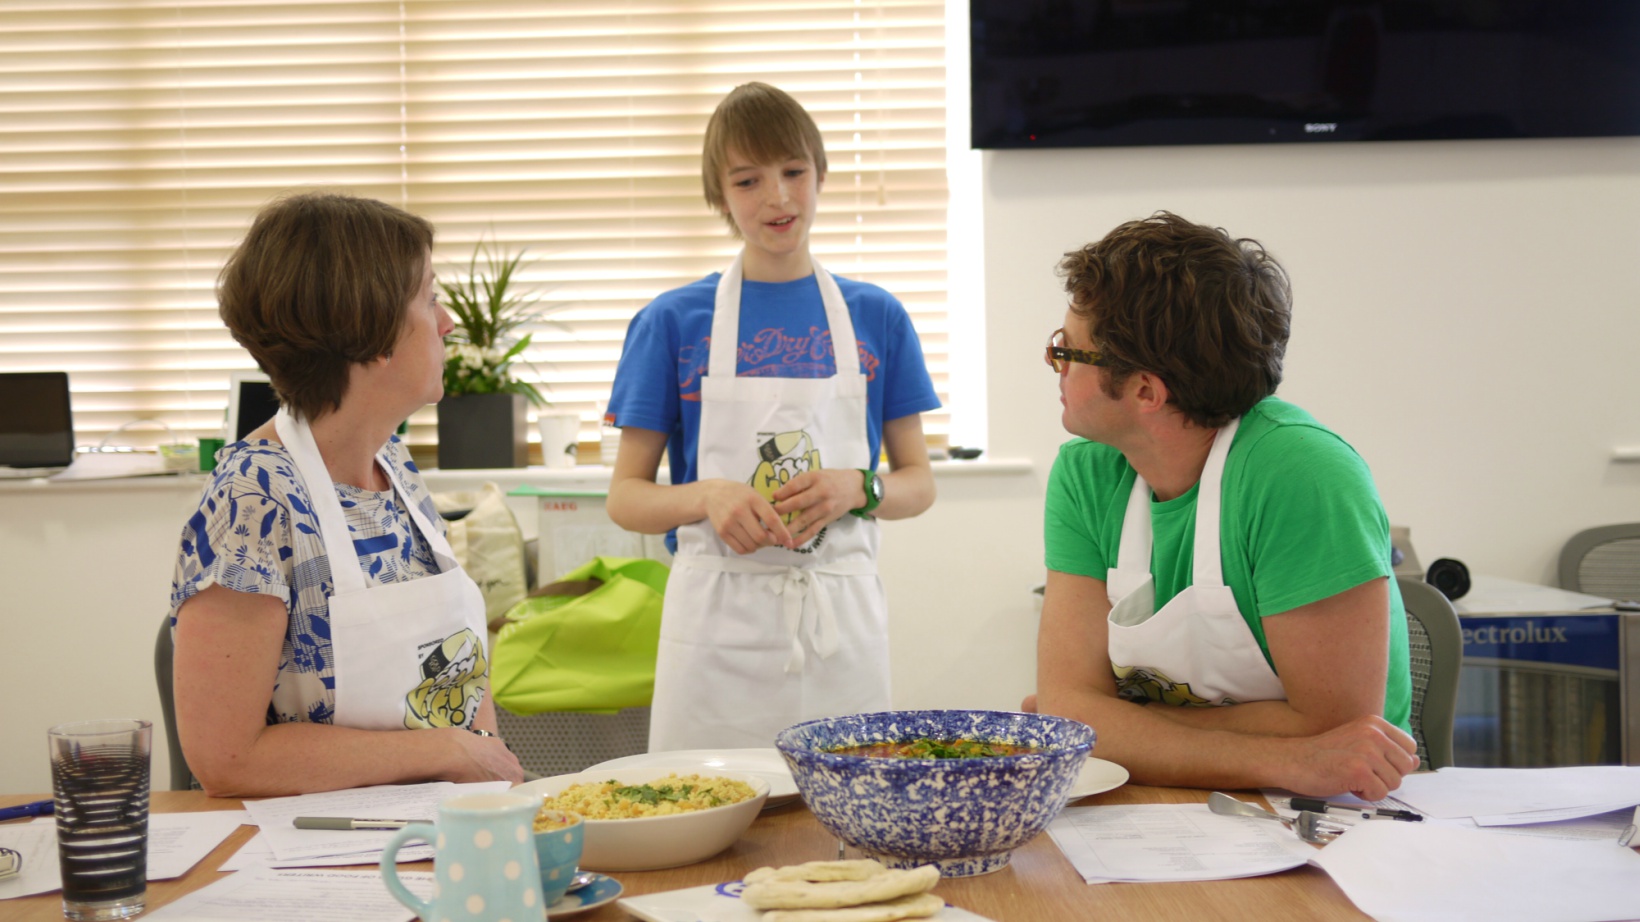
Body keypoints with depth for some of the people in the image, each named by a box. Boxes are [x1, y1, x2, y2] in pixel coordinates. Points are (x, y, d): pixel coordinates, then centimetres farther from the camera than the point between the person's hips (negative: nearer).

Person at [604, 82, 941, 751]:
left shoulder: (876, 317, 7)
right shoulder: (672, 321, 3)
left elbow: (919, 483, 10)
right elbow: (625, 498, 3)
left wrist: (857, 488, -11)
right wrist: (708, 497, -17)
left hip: (839, 620, 1)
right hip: (717, 621, -1)